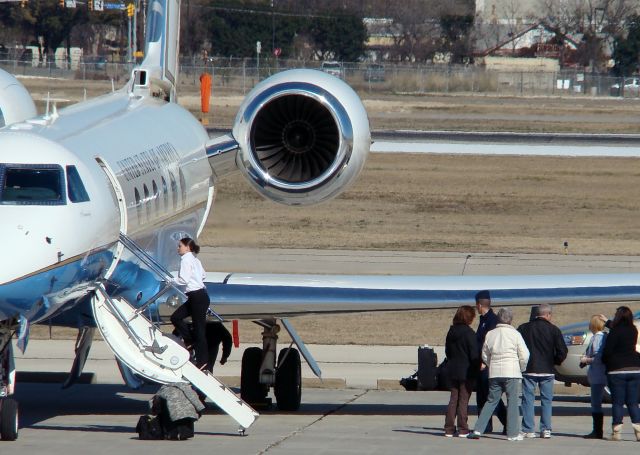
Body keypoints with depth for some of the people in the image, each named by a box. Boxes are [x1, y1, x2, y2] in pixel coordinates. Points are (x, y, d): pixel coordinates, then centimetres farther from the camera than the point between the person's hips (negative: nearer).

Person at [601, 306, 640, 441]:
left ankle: (616, 431, -6)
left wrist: (605, 361, 10)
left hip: (617, 370, -5)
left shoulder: (615, 332, -10)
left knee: (617, 403, -1)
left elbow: (607, 351, -11)